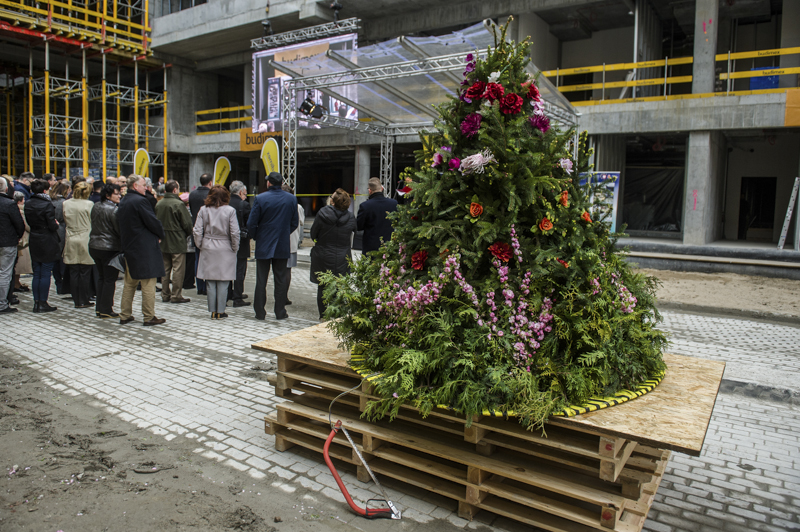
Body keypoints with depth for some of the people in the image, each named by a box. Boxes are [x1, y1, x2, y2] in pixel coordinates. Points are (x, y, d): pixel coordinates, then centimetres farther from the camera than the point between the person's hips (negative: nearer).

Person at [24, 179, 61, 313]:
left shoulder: (28, 204, 4)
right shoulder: (47, 204, -16)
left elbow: (28, 222, 12)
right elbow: (52, 226, -17)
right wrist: (56, 225, 4)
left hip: (34, 241, 6)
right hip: (48, 243, -6)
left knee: (36, 274, 12)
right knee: (45, 274, 0)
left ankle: (36, 302, 16)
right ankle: (43, 303, 3)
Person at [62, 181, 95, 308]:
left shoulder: (66, 204, 2)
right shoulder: (89, 204, -9)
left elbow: (65, 221, 10)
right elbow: (93, 222, -5)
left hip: (71, 240, 3)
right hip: (85, 239, -3)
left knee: (73, 272, 8)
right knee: (85, 273, 3)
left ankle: (76, 301, 12)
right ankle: (83, 301, 7)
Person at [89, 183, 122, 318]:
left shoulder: (96, 207, 7)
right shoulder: (114, 209, -17)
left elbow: (94, 225, 17)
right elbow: (120, 230, -15)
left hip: (94, 246, 8)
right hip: (110, 248, -8)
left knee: (101, 277, 17)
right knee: (110, 279, 0)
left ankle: (99, 308, 21)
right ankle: (106, 311, 3)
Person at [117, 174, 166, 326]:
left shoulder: (122, 202, 13)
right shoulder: (140, 201, -15)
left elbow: (121, 225, 17)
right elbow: (153, 222, -16)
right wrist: (160, 235, 3)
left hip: (128, 247, 9)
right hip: (145, 248, -9)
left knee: (130, 283, 15)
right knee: (148, 283, -3)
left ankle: (125, 315, 21)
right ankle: (149, 317, 2)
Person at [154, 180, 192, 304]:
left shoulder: (158, 204, 5)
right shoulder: (178, 204, -15)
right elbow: (187, 223, -12)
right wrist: (188, 233, 6)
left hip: (163, 242, 7)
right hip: (177, 242, -7)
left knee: (165, 268, 14)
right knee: (178, 269, -1)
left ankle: (165, 295, 19)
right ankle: (176, 295, 1)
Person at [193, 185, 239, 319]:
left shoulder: (203, 210, 0)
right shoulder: (230, 210, -8)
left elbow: (197, 231, -1)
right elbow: (234, 233, -9)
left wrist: (199, 246, 11)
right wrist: (235, 248, 3)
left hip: (208, 248, 2)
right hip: (225, 249, -2)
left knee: (210, 282, 9)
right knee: (223, 282, 4)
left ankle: (213, 311, 13)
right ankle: (220, 311, 8)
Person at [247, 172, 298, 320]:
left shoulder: (260, 198, -10)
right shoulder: (291, 199, -1)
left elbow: (251, 223, -8)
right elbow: (294, 223, 5)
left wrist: (254, 236, 10)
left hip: (263, 246, -2)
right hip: (283, 246, 2)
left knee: (261, 280, 6)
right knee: (281, 280, 8)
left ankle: (260, 312, 11)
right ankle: (280, 312, 12)